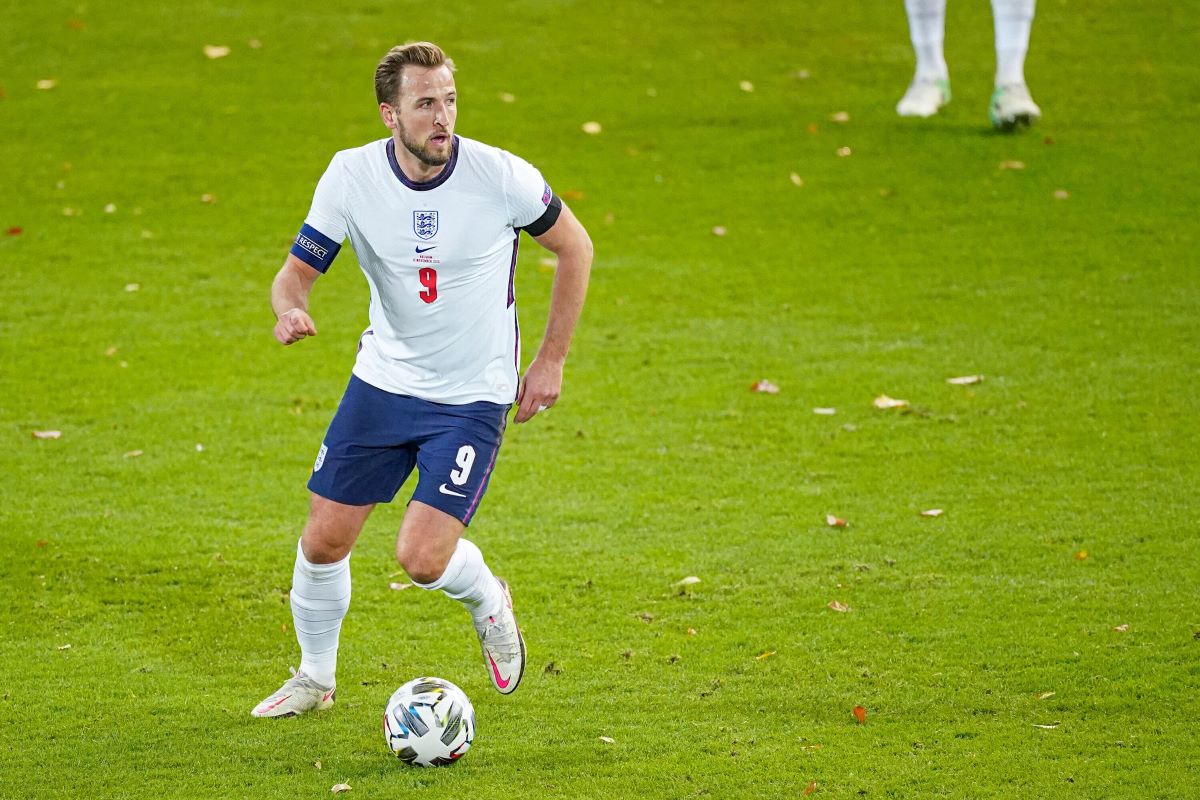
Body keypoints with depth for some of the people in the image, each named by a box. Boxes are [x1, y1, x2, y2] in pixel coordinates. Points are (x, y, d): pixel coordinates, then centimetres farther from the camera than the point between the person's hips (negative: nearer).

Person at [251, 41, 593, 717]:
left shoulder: (502, 177, -18)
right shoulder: (351, 175, -13)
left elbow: (575, 248, -2)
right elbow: (299, 269, -7)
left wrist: (551, 360, -2)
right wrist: (289, 309, -32)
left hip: (473, 399, -3)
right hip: (383, 381, 3)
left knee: (423, 558, -15)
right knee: (324, 540, 4)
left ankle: (486, 598, 21)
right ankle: (315, 680, 29)